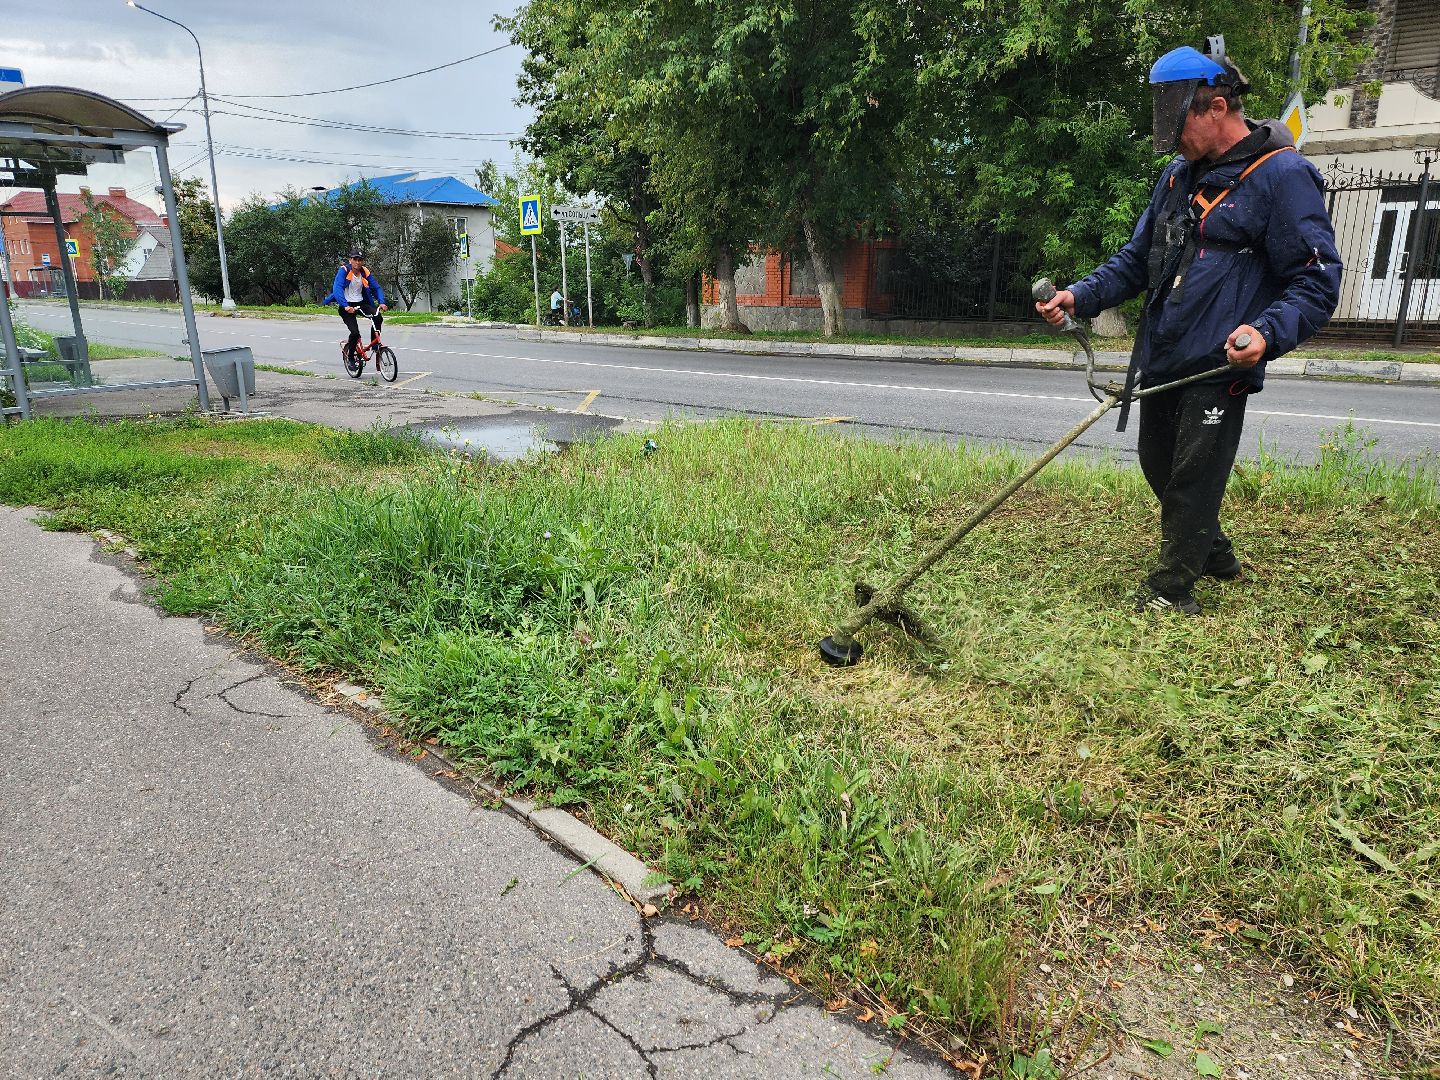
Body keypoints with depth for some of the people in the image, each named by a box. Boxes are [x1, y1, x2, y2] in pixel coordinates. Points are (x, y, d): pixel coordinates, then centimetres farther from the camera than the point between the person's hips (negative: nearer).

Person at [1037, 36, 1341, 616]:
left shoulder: (1283, 176, -11)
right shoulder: (1179, 174, 12)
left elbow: (1317, 282, -13)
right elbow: (1138, 257, 18)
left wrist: (1267, 333, -31)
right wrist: (1081, 296, 1)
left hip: (1218, 366, -8)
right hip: (1160, 358, 8)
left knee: (1193, 478, -1)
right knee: (1158, 465, 19)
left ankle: (1172, 587, 15)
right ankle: (1212, 550, 41)